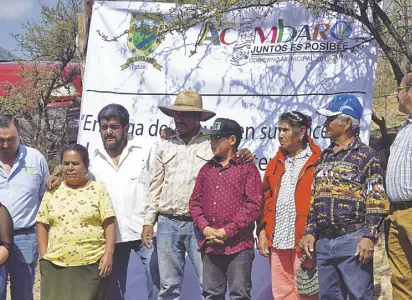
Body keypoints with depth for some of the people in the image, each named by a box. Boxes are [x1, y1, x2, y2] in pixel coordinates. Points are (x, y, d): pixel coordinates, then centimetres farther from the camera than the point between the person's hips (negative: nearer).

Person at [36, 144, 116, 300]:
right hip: (56, 265, 2)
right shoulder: (52, 192, 9)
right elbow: (42, 225, 10)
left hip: (91, 264, -2)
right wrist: (44, 256, 2)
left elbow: (109, 224, -3)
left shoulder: (98, 190, 1)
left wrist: (108, 255, -11)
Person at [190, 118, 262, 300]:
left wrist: (227, 231, -13)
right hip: (210, 245, 5)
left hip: (239, 244, -5)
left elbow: (253, 204, -8)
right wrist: (205, 228, -6)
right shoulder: (206, 169, 15)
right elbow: (195, 201, 12)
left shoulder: (247, 168, 0)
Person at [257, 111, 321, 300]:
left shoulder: (317, 161, -4)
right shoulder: (276, 162, 16)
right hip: (277, 240, 6)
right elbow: (266, 199, 15)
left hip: (304, 240, -6)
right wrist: (262, 232, 7)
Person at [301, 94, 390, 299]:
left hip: (353, 240, -7)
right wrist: (310, 231, 12)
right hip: (323, 241, 7)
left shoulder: (366, 156, -2)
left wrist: (369, 237, -16)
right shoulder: (323, 158, 19)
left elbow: (376, 202, -8)